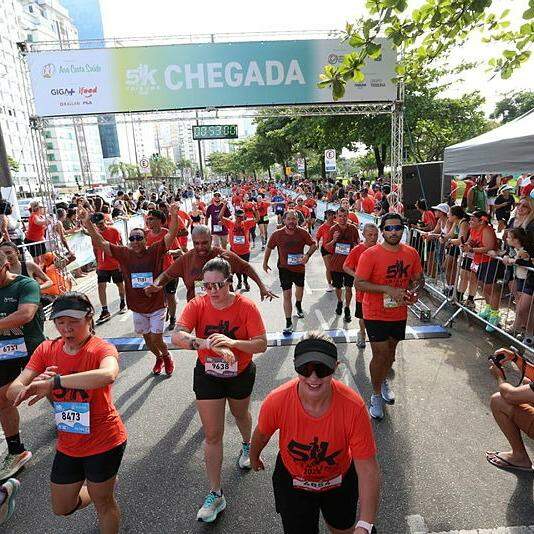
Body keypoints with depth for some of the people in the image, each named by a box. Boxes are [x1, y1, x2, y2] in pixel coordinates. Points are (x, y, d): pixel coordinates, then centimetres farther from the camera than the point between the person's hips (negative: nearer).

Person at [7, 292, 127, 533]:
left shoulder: (102, 349, -24)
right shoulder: (46, 350, -6)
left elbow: (108, 375, -47)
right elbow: (13, 392, -12)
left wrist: (54, 382, -47)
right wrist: (34, 386, -33)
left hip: (104, 442, -6)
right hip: (68, 446, 6)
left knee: (102, 503, 16)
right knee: (62, 508, 25)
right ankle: (105, 482, 50)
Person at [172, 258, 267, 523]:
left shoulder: (246, 306, -23)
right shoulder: (197, 305, -20)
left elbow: (261, 344, -26)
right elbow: (177, 336, -32)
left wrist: (231, 342, -43)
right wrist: (206, 343, -50)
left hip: (241, 374, 0)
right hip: (208, 375, 0)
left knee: (240, 414, 28)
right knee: (212, 435, 4)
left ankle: (247, 445, 63)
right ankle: (216, 494, 23)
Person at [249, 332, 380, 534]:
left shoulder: (353, 406, -34)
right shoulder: (276, 401, -32)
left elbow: (368, 470, -26)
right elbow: (262, 434, -9)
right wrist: (254, 457, 11)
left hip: (340, 480, 1)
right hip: (292, 481, -1)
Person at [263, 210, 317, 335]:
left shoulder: (303, 232, -13)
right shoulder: (277, 234, -14)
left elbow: (314, 244, -7)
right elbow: (269, 248, 1)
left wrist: (307, 255, -26)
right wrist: (265, 263, 6)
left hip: (299, 267, 2)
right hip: (284, 268, -2)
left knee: (300, 288, 26)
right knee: (287, 295, -6)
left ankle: (298, 305, 59)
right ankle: (288, 322, 5)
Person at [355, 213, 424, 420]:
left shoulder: (411, 253, -1)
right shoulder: (371, 254, -16)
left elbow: (419, 279, 10)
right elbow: (359, 283, -20)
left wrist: (414, 290, -13)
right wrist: (388, 289, -27)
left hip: (399, 313, 5)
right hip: (376, 315, -5)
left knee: (391, 350, 21)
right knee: (380, 354, -3)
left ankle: (383, 381, 48)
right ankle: (376, 395, 20)